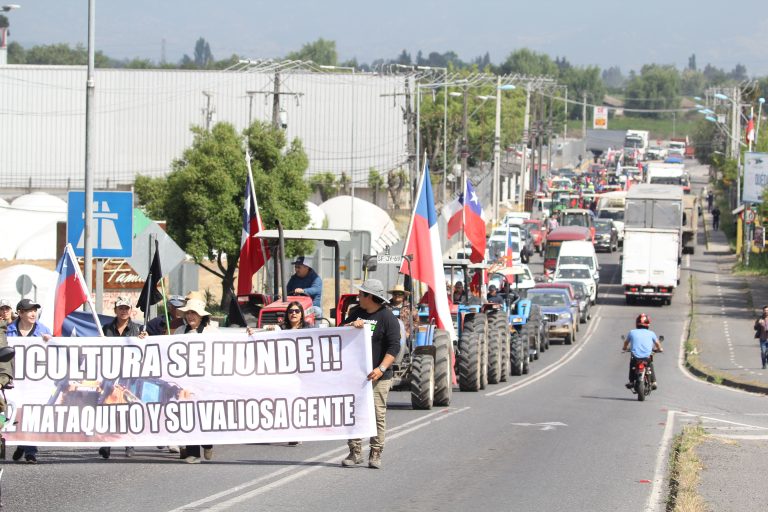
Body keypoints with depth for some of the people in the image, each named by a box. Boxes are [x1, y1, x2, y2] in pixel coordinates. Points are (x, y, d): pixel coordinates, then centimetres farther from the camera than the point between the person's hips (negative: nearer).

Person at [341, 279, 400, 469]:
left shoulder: (387, 317, -6)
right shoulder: (357, 312, 14)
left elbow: (394, 347, -12)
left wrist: (381, 368, -25)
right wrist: (352, 325, -9)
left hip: (378, 377, -6)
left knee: (377, 414, -3)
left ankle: (375, 454, 4)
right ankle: (355, 452, 9)